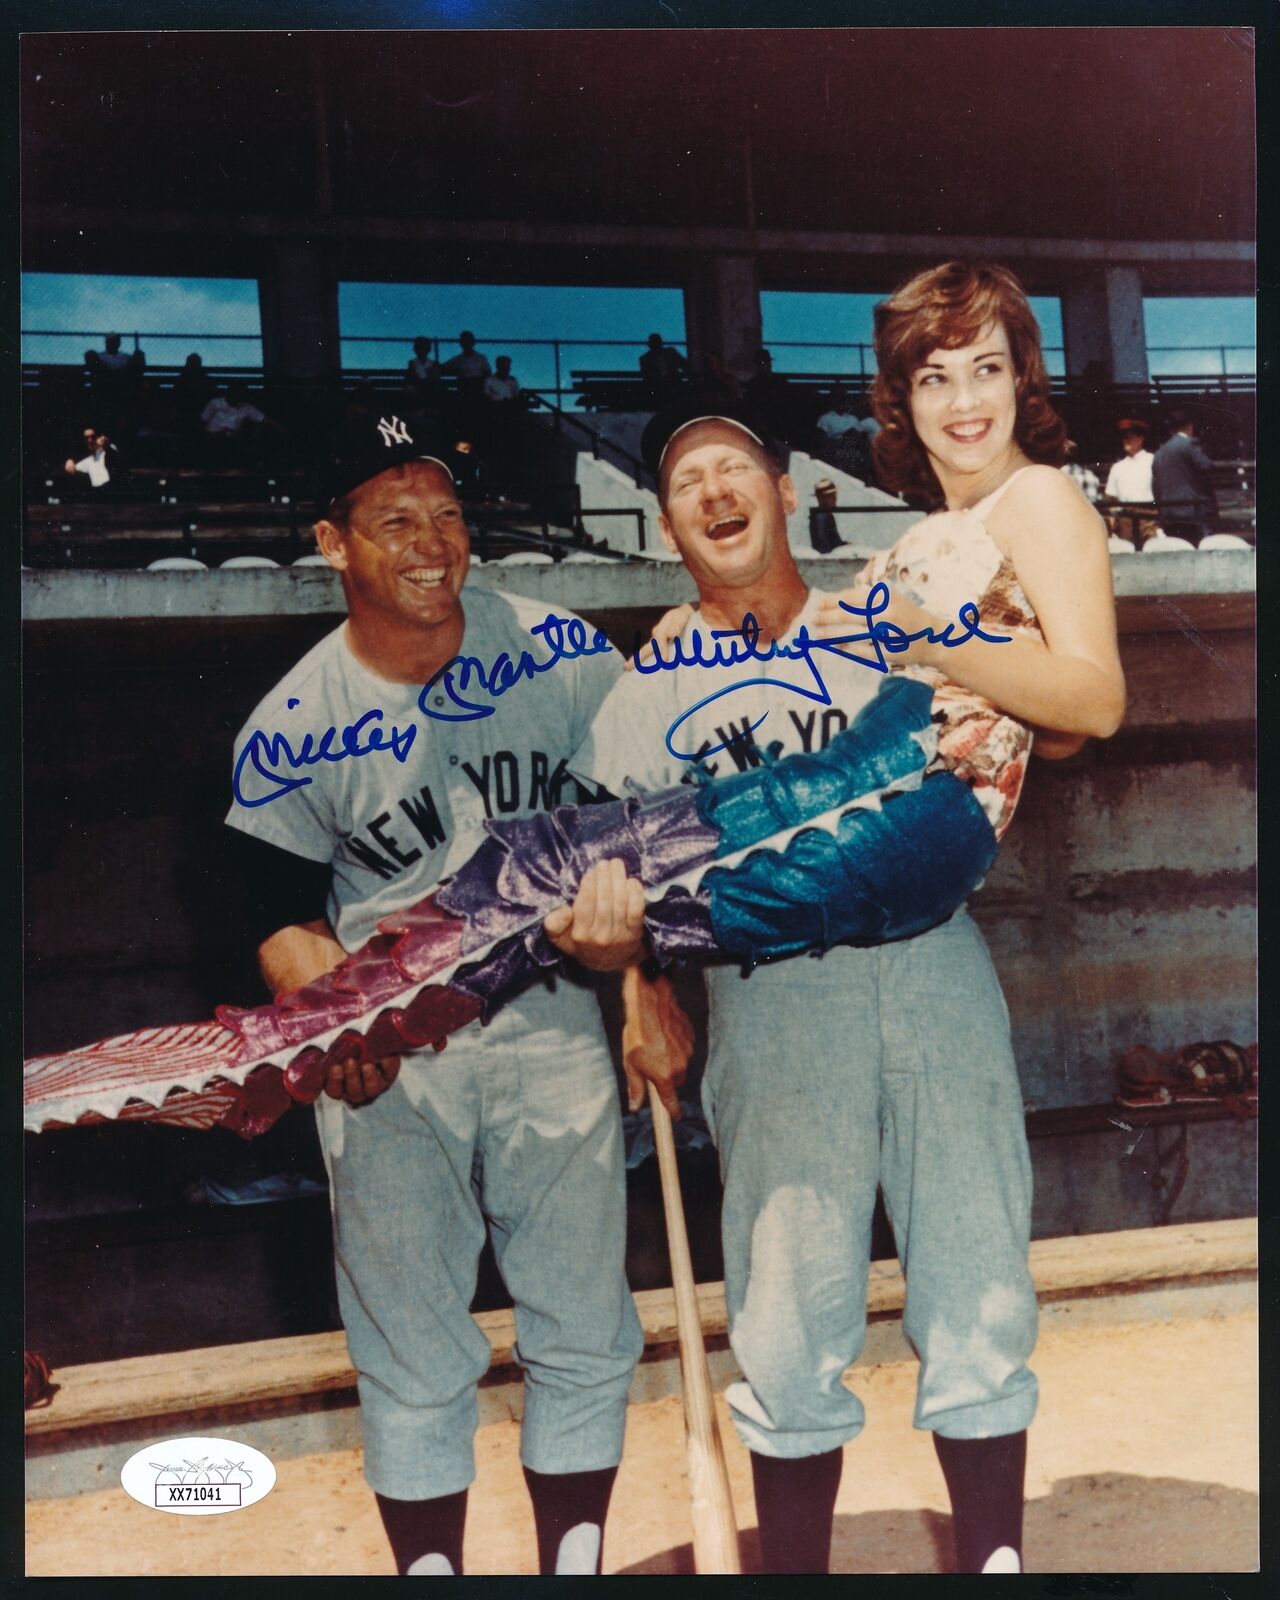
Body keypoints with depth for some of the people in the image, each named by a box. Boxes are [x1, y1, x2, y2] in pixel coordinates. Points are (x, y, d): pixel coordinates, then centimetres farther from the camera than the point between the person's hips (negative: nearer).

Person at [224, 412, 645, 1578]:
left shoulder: (560, 654, -4)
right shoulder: (292, 731, -7)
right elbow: (286, 914, 1)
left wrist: (619, 905, -16)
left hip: (551, 1029, 2)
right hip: (388, 1064, -1)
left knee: (585, 1337, 11)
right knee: (414, 1364, 8)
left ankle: (573, 1564, 33)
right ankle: (430, 1568, 31)